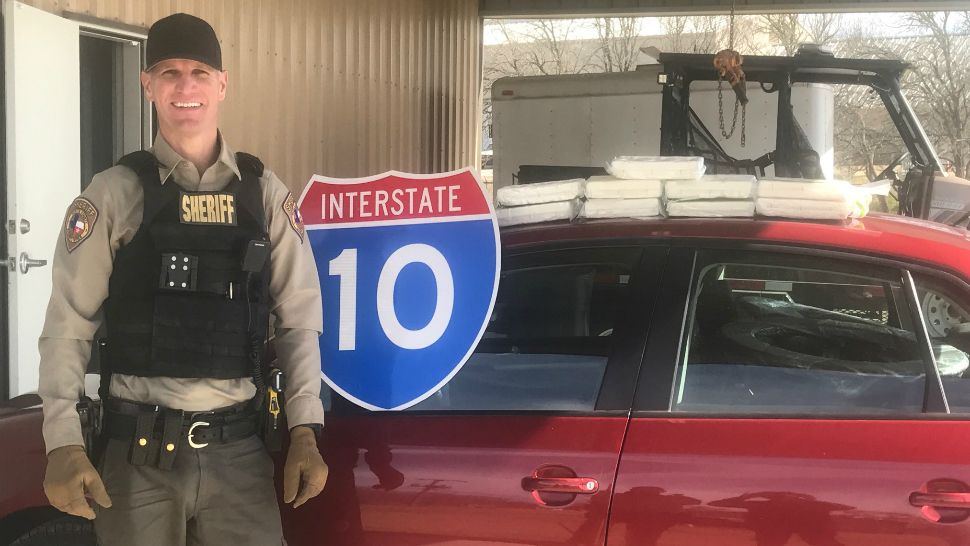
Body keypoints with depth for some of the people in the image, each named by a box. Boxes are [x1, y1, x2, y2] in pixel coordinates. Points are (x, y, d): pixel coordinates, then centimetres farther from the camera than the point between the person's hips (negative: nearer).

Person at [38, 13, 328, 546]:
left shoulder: (265, 193, 6)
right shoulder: (115, 193, 0)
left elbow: (299, 318, 6)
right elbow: (67, 326, -1)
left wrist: (304, 431, -2)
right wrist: (62, 444, -11)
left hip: (238, 448, 2)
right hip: (138, 451, -1)